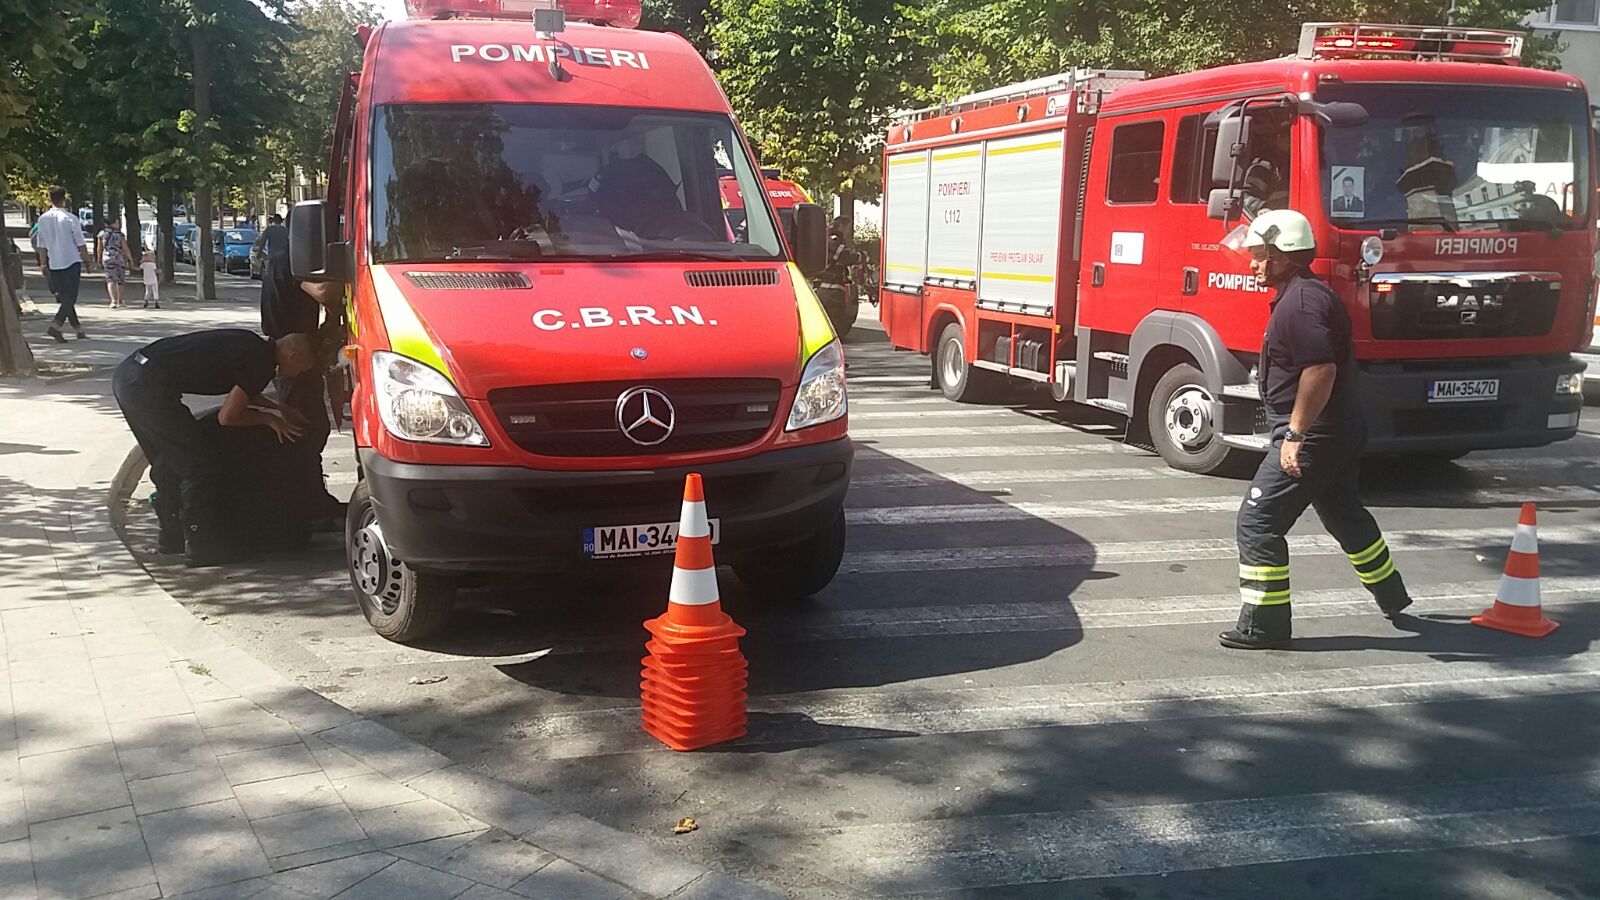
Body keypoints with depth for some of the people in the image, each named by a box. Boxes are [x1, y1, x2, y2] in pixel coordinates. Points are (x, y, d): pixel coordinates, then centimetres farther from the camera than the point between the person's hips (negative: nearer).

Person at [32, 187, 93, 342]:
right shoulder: (71, 219, -11)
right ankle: (55, 326, -19)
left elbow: (41, 245, 4)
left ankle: (78, 328, 21)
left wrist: (43, 265, 10)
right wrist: (87, 260, 6)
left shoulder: (43, 219, 1)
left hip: (53, 264, 5)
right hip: (72, 262, -4)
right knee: (70, 297, -3)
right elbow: (80, 243, -7)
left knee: (64, 296, 15)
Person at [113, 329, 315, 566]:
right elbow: (227, 416, -9)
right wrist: (268, 419, 6)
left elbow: (241, 392, 33)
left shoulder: (252, 345, 16)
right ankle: (201, 547, 4)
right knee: (199, 466, -2)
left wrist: (280, 410, 30)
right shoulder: (261, 362, -11)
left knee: (168, 462, 23)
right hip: (149, 385, -10)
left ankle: (173, 536, 33)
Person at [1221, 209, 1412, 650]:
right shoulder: (1310, 294, 14)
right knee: (1346, 516, 26)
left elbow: (1320, 370, -29)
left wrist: (1295, 433, -27)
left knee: (1258, 522, -7)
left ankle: (1263, 625, -4)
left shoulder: (1301, 302, -19)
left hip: (1311, 435, -11)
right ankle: (1392, 598, 42)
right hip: (1339, 432, 11)